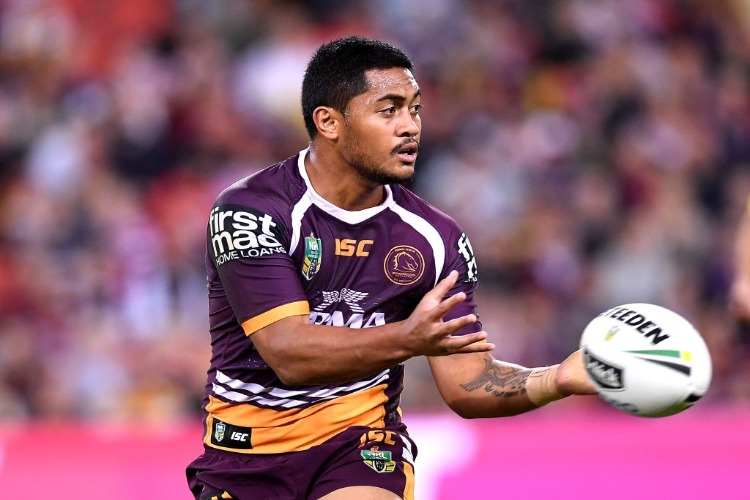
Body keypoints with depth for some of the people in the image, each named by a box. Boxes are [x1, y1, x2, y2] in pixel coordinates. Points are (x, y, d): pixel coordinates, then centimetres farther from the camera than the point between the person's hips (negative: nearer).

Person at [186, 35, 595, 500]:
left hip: (362, 446, 1)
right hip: (245, 456, -1)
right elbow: (288, 354, -26)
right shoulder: (249, 213, -15)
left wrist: (560, 379, -22)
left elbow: (465, 384, -4)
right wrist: (405, 339, -41)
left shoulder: (436, 238, -2)